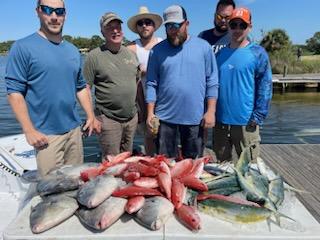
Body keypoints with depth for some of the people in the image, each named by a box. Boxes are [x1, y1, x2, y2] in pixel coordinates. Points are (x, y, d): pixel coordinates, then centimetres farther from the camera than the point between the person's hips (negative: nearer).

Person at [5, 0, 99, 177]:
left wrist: (91, 116, 8)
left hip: (74, 129, 5)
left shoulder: (73, 50, 10)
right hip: (45, 133, -5)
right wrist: (29, 130, -15)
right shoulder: (23, 47, -7)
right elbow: (14, 92, -10)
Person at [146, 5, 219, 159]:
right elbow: (152, 84, 3)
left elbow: (212, 82, 0)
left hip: (195, 116, 0)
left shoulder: (203, 47, 1)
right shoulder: (157, 50, 3)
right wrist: (150, 113, -3)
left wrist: (211, 111, -6)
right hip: (165, 116, 1)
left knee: (193, 162, 14)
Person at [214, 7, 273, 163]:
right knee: (222, 164, 19)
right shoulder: (220, 53, 8)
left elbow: (265, 86, -8)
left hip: (245, 122, -4)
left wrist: (258, 116, -13)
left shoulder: (257, 53, -5)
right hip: (221, 120, 4)